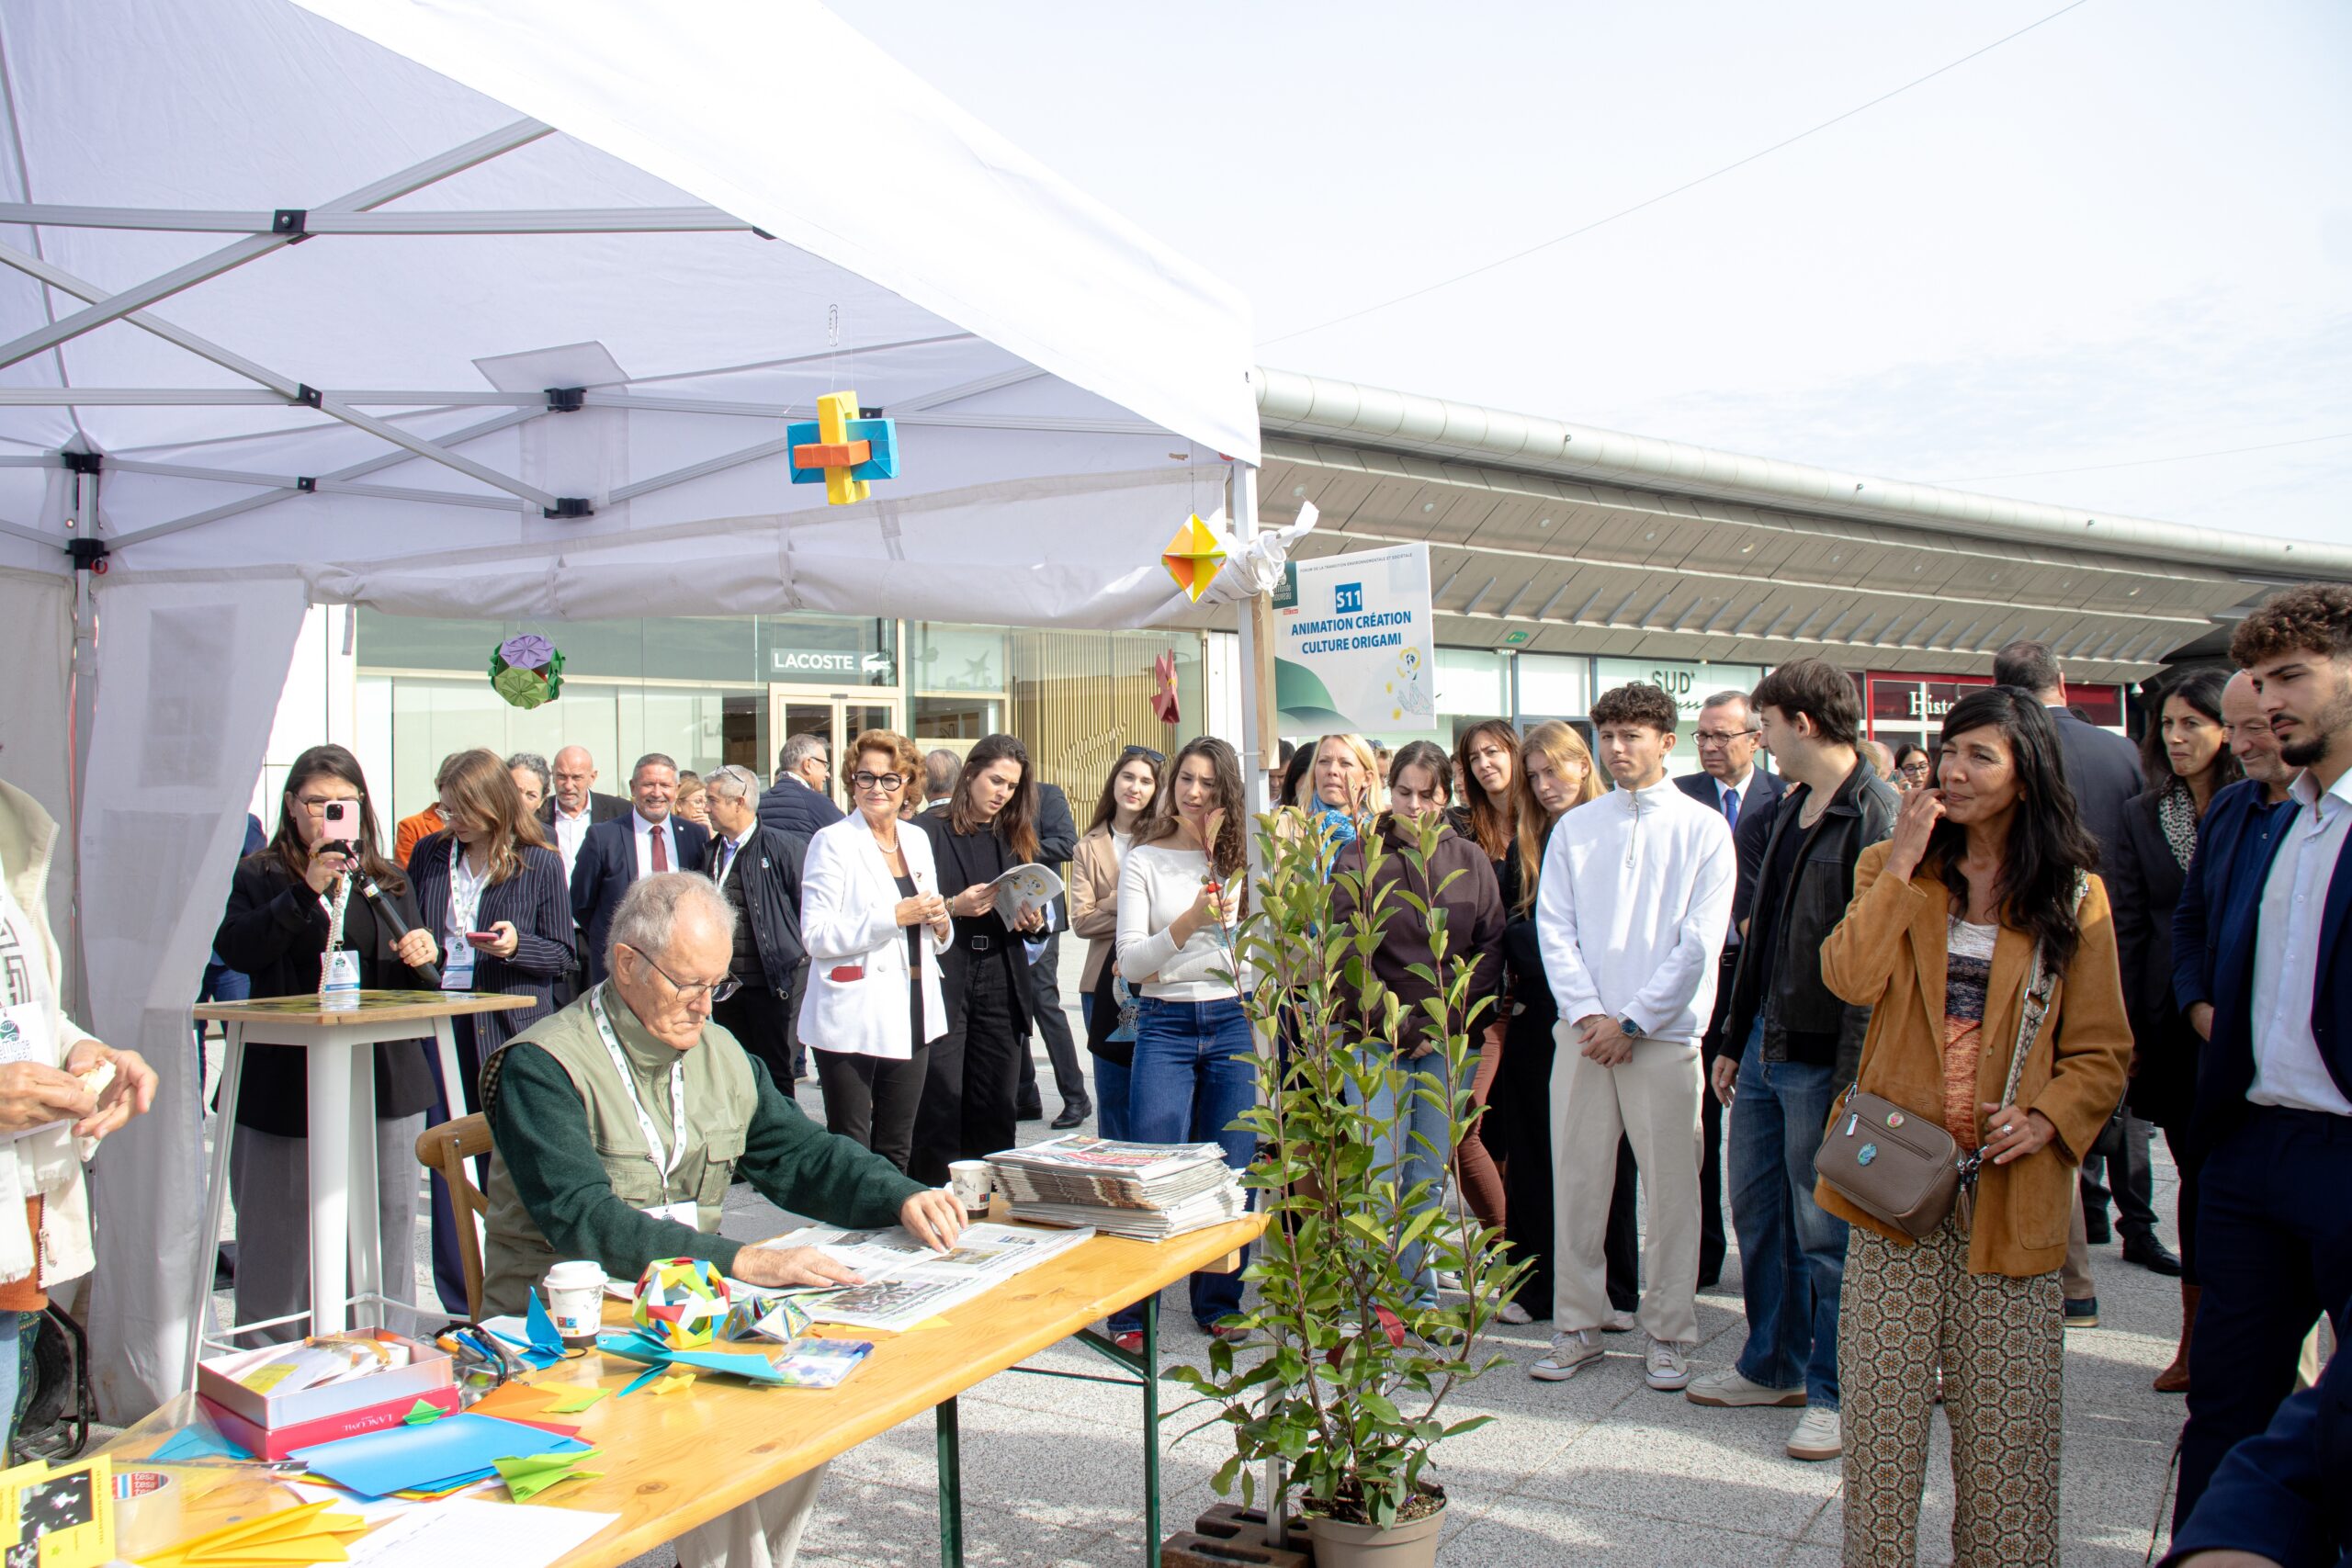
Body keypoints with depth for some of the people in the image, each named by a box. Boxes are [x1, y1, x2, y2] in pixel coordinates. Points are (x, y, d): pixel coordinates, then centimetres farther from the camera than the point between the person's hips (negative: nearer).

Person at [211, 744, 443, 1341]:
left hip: (385, 1084, 3)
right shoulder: (259, 877, 5)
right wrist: (307, 891, -20)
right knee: (285, 1240, 2)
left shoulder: (388, 882, 15)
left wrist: (425, 955, -6)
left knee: (384, 1230, 5)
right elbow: (235, 948, -13)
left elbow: (418, 983, 17)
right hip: (288, 1085, -3)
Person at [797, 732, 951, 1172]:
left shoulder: (917, 839, 14)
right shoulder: (832, 842, -5)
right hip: (852, 1020, -6)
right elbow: (816, 936, -14)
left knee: (897, 1150, 11)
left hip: (910, 1015, 6)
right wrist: (895, 917, -18)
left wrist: (939, 924, 0)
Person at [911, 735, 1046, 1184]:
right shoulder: (929, 830, -2)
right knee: (940, 1109, -6)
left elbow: (1032, 914, 20)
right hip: (943, 984, -5)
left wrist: (1034, 923, -1)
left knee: (996, 1113, 7)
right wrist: (954, 906, -19)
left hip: (1000, 987, 5)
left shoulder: (1015, 838, 15)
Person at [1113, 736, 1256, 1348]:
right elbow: (1130, 962, -5)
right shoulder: (1143, 861, 2)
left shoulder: (1239, 859, 8)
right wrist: (1189, 922, -19)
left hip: (1230, 1023, 2)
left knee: (1229, 1173, 5)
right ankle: (1129, 1311, 9)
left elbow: (1252, 954, 7)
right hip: (1165, 1026, -2)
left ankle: (1218, 1304, 20)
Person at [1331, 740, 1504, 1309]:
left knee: (1430, 1176, 7)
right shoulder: (1360, 858, 0)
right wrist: (1399, 1026, -9)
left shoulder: (1470, 859, 8)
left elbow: (1491, 947, 5)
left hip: (1451, 1044, 2)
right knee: (1379, 1174, -5)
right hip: (1378, 1040, -2)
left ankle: (1420, 1291, 18)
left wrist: (1449, 1022, -6)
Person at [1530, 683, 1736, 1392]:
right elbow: (1554, 929, 5)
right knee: (1576, 1181, 4)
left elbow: (1700, 941, -5)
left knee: (1671, 1188, 3)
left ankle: (1668, 1334, 15)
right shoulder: (1574, 829, 10)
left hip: (1664, 1034, -2)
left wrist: (1632, 1020, -10)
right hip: (1582, 1033, 2)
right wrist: (1588, 1014, -8)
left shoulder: (1703, 829, 1)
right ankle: (1577, 1326, 15)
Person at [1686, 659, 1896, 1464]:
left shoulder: (1877, 814, -15)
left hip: (1823, 1057, -8)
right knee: (1755, 1210, 16)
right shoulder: (1787, 809, 13)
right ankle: (1772, 1365, 31)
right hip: (1767, 1043, 8)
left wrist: (1853, 1076, -21)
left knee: (1824, 1230, 3)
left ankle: (1834, 1392, 19)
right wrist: (1734, 1039, 17)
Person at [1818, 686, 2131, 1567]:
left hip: (2008, 1186, -1)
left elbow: (2102, 1053, 5)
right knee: (1884, 1396, 6)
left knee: (2004, 1410, 5)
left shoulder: (2075, 898, 4)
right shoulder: (1891, 869, 7)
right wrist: (1903, 866, -11)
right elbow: (1850, 979, -12)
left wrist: (2046, 1118, -12)